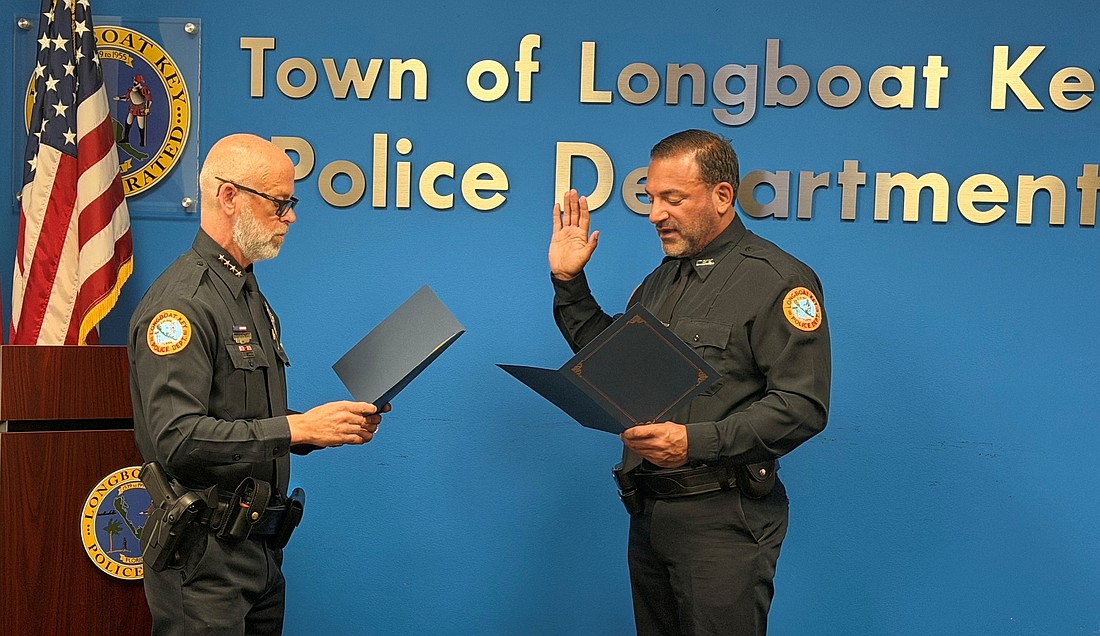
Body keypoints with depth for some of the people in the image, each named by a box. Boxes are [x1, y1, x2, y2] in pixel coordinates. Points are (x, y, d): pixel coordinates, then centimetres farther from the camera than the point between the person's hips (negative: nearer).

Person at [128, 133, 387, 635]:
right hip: (204, 559, -9)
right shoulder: (181, 302, -16)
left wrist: (328, 427, 3)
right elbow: (178, 438, -26)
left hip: (260, 549, 9)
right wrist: (298, 428, -24)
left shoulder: (251, 297, 16)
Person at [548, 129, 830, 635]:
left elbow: (802, 405, -18)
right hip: (648, 511, 8)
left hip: (721, 517, -8)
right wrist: (569, 284, 14)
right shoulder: (663, 279, 16)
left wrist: (696, 442, -26)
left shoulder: (778, 281, -10)